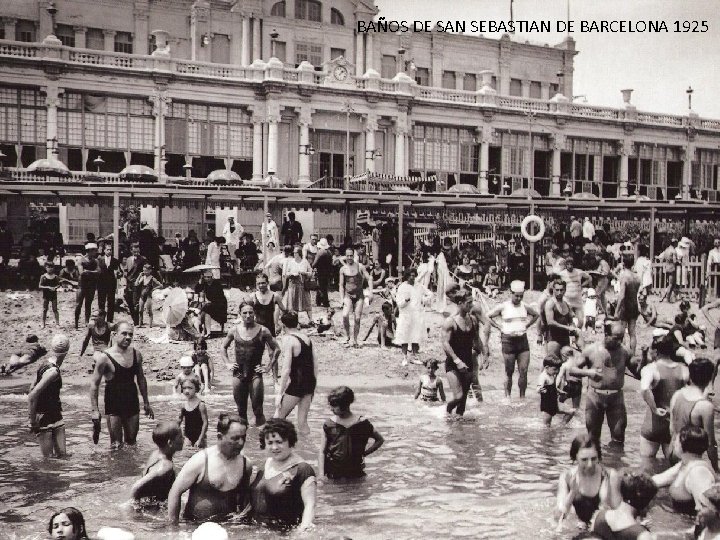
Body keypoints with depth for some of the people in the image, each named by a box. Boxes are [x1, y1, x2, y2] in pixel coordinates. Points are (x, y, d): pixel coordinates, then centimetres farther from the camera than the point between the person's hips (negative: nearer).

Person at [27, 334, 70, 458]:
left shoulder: (45, 365, 8)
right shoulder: (53, 371, -21)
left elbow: (31, 389, 17)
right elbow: (32, 395, -27)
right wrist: (33, 422, -20)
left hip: (55, 415, 9)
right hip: (44, 419, -9)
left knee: (61, 454, 6)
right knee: (48, 458, -3)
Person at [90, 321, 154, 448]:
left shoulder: (136, 354, 1)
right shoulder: (105, 358, -14)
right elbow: (94, 384, -8)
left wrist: (146, 403, 16)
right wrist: (95, 410, -12)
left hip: (132, 403, 5)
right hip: (113, 405, -4)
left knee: (131, 441, 13)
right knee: (116, 444, -2)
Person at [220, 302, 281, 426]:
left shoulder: (262, 331, -4)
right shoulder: (234, 330, 4)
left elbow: (276, 349, 3)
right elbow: (223, 348, 19)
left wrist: (268, 367, -2)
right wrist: (228, 363, 8)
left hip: (255, 374, -3)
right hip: (238, 374, 3)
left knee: (257, 410, -6)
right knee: (241, 410, 9)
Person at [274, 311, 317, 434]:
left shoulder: (288, 340, -13)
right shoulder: (306, 337, 7)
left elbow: (286, 369, -17)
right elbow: (315, 364, 12)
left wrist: (280, 393, -13)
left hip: (296, 384, -7)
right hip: (310, 383, 7)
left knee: (278, 418, 4)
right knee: (302, 421, 14)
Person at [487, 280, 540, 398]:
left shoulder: (525, 306, 6)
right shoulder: (503, 307, -4)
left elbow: (536, 315, 24)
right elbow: (488, 317, 4)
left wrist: (526, 326, 12)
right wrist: (499, 327, -2)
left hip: (522, 339, 3)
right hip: (508, 340, -3)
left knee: (523, 371, -2)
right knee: (509, 371, 2)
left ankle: (522, 397, 7)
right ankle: (507, 396, 10)